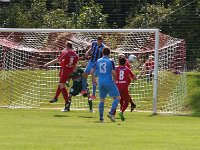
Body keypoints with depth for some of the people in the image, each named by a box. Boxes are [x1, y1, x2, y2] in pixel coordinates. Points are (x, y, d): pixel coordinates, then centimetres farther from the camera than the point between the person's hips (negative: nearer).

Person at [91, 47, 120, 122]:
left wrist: (94, 79, 24)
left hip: (100, 83, 5)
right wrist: (114, 80, 5)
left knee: (102, 100, 15)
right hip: (109, 82, -5)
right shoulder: (110, 61, -5)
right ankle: (111, 113, -14)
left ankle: (101, 117, 12)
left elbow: (92, 72, 9)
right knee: (117, 98, 3)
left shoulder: (98, 61, 8)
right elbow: (113, 72, -12)